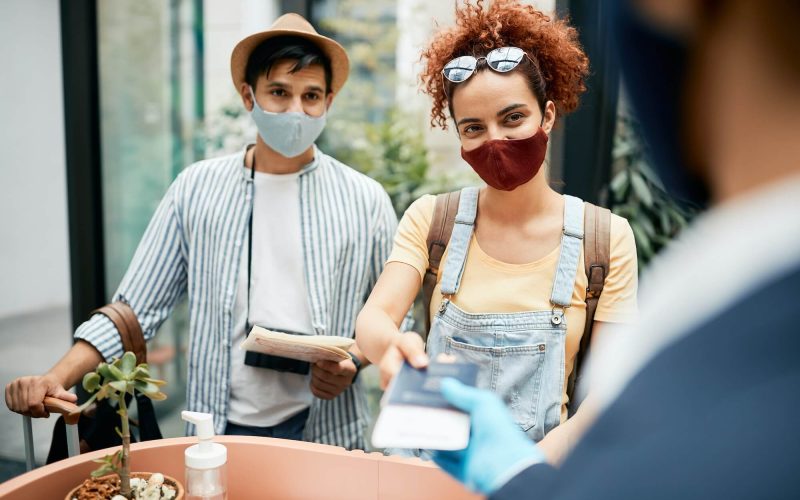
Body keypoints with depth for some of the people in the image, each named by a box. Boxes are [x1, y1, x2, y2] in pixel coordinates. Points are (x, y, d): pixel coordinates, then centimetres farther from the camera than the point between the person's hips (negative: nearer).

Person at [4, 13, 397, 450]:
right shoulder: (197, 189, -2)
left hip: (326, 433, 0)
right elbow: (133, 311, -1)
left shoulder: (365, 201, -4)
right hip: (220, 430, 0)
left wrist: (354, 361, -15)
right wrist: (57, 378, -14)